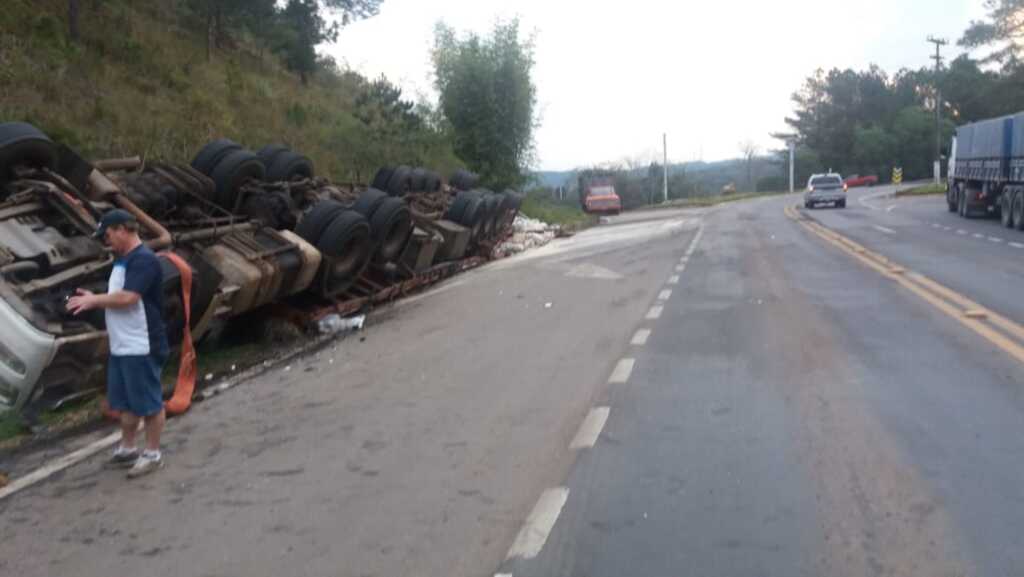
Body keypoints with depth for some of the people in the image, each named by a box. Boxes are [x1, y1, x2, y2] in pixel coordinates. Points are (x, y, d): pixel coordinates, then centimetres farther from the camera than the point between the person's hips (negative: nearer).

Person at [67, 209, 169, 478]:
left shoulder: (144, 259, -17)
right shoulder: (122, 260, 15)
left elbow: (127, 298, -24)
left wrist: (94, 300, -11)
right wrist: (92, 301, 2)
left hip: (142, 347, -10)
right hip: (121, 346, 10)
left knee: (148, 401, 2)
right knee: (126, 402, 18)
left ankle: (153, 453, 11)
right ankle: (127, 448, 30)